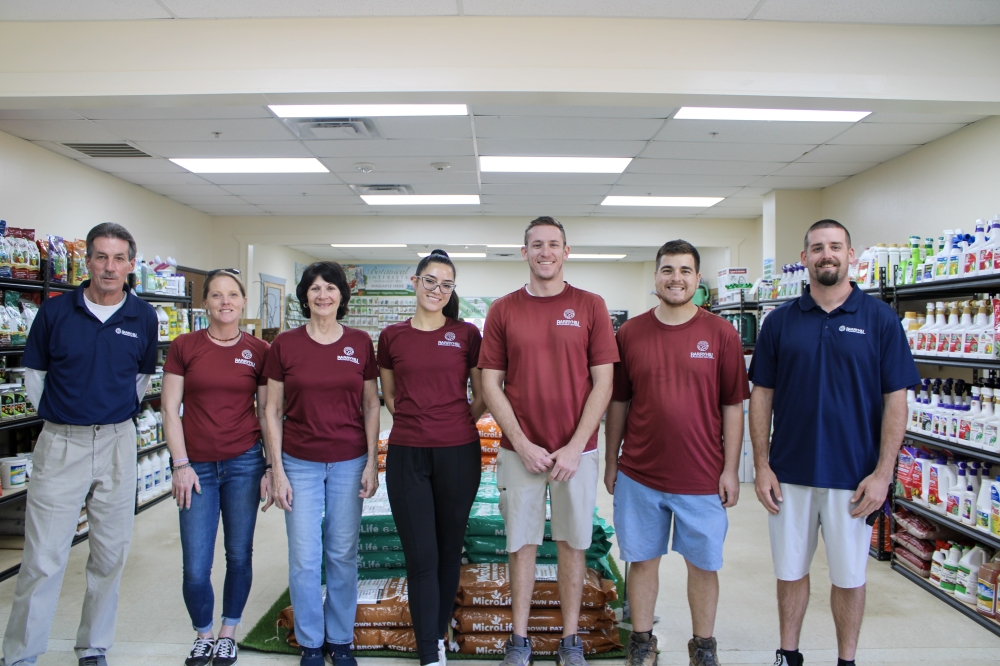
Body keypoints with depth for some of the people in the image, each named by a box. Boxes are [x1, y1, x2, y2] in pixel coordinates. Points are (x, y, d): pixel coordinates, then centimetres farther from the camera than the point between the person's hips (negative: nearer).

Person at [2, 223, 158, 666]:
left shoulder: (143, 318, 1)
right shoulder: (54, 312, -3)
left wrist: (113, 417, 11)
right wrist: (59, 417, 10)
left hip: (117, 443, 2)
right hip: (60, 444, -1)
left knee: (110, 555, 10)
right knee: (42, 559, 1)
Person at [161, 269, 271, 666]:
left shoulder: (258, 351, 0)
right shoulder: (184, 347, -1)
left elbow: (266, 412, 3)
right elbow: (170, 409, 0)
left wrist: (271, 468, 0)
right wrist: (181, 465, -6)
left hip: (244, 462, 1)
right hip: (197, 466, 0)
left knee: (239, 555, 11)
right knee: (196, 568, 3)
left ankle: (228, 633, 33)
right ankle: (203, 634, 29)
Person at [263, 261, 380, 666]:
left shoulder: (360, 343, 0)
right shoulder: (285, 344, -2)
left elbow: (371, 405, 4)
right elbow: (273, 410, 1)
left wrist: (371, 463, -1)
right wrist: (277, 470, -4)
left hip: (349, 461, 1)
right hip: (300, 462, 0)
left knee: (343, 555, 10)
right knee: (304, 558, 5)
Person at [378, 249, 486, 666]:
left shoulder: (466, 335, 0)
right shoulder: (392, 336, 5)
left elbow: (482, 396, 7)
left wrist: (456, 425, 5)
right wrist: (416, 422, 7)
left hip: (458, 454, 0)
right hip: (406, 455, 1)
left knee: (448, 550, 13)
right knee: (420, 556, 2)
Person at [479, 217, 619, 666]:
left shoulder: (590, 306, 0)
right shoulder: (503, 310, 2)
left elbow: (603, 383, -2)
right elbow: (491, 384, 0)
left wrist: (575, 448, -9)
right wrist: (523, 446, -8)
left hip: (576, 451, 0)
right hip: (519, 451, 0)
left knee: (573, 544, 11)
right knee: (522, 544, 10)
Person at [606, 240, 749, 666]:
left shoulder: (720, 334, -3)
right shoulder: (629, 333, 1)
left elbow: (732, 406, -1)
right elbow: (618, 403, 6)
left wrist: (730, 470, -4)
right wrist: (611, 461, 6)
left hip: (703, 478, -1)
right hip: (638, 475, 1)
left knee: (703, 565, 13)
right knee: (643, 560, 13)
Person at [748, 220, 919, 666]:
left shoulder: (879, 318, -3)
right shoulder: (780, 321, 1)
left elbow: (895, 400, -4)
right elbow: (761, 395, 2)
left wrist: (882, 473, -10)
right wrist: (761, 466, -3)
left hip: (854, 477, -1)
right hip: (789, 474, 2)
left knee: (848, 576, 13)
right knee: (790, 570, 14)